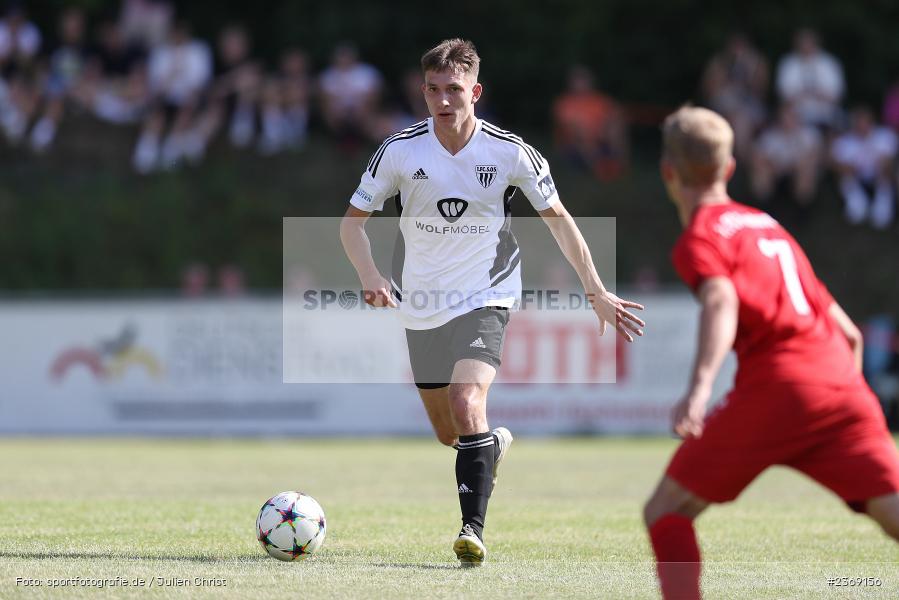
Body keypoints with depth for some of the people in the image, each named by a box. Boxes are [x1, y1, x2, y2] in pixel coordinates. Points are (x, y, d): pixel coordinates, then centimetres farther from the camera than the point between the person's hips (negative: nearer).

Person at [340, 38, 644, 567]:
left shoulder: (509, 152, -11)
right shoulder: (401, 151, -10)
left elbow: (558, 218, 2)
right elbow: (353, 220, -1)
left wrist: (598, 293, 1)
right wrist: (371, 278, -20)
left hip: (485, 299, -3)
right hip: (422, 306, 3)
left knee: (467, 403, -27)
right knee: (448, 436, 14)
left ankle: (474, 530, -23)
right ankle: (495, 445, 49)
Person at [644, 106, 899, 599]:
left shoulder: (700, 236, 8)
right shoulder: (769, 227, 30)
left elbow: (721, 302, -16)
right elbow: (848, 333, 29)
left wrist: (699, 389, -29)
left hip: (776, 387, -6)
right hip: (844, 387, 6)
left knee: (666, 512, 8)